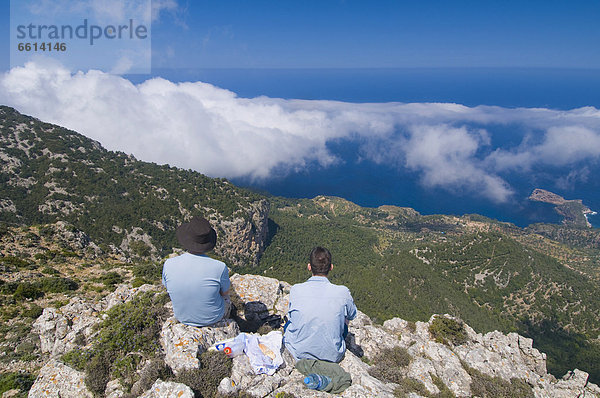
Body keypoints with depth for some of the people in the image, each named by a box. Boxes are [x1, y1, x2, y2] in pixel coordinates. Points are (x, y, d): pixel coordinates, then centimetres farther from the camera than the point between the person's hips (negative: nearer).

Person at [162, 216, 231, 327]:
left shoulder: (168, 265, -24)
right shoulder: (219, 268, -31)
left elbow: (167, 286, -2)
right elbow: (225, 293, -11)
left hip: (182, 317, 3)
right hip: (213, 317, -2)